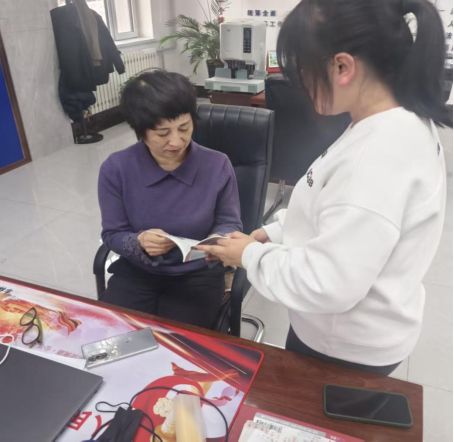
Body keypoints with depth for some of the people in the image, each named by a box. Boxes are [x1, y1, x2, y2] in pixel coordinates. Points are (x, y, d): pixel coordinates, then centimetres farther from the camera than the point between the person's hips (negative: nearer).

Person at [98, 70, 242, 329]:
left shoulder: (217, 166, -12)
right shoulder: (116, 169, -11)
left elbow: (230, 223, -1)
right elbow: (112, 234, -4)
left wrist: (218, 239, -25)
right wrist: (139, 242, -26)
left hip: (197, 274, -1)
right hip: (136, 272, 2)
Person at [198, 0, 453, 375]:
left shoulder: (381, 156, -34)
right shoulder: (394, 127, -1)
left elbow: (327, 284, -31)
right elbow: (332, 216, 9)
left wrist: (251, 254, -17)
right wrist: (272, 234, 1)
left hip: (347, 349, -8)